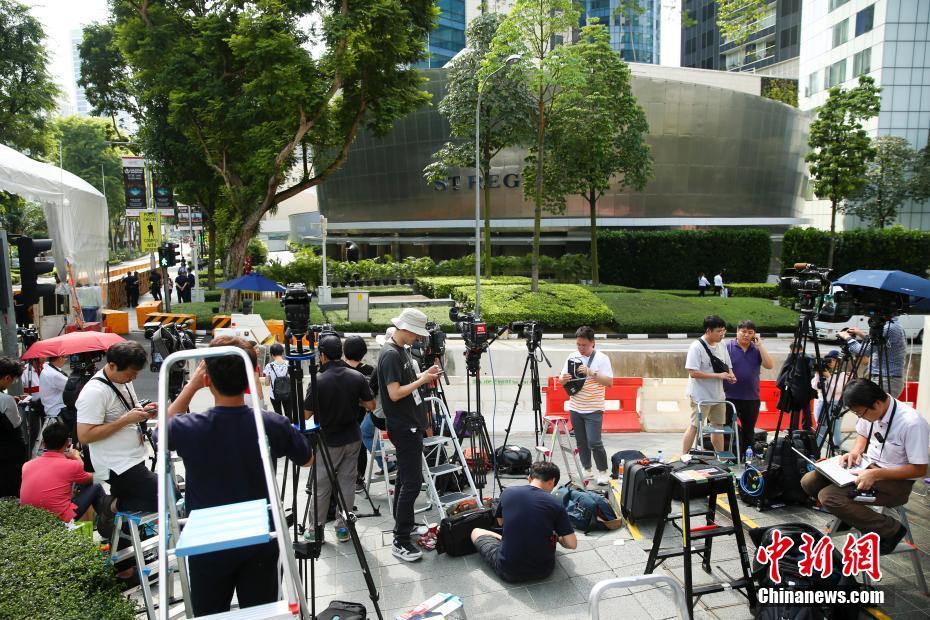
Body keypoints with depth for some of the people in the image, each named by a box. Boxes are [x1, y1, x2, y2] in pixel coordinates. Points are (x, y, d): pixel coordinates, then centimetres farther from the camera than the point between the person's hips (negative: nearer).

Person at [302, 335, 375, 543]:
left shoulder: (318, 381, -18)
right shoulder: (357, 377, -7)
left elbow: (306, 414, -14)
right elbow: (371, 405, -3)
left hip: (327, 442, -3)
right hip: (352, 439, 3)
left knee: (322, 487, 10)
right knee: (347, 483, 10)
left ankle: (317, 529, 18)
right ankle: (343, 527, 16)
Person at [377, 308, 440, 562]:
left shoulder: (400, 351, 12)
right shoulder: (390, 354, -18)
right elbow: (394, 393, -23)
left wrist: (424, 376, 4)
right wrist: (421, 380, -17)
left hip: (410, 425, 10)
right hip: (403, 427, -10)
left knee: (405, 478, 17)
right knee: (412, 482, -10)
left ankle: (404, 524, 29)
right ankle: (400, 541, -5)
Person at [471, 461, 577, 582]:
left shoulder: (507, 492, -5)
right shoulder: (555, 504, -10)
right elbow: (572, 544, -9)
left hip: (508, 572, -1)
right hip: (543, 571, 1)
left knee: (476, 532, 26)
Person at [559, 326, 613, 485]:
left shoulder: (602, 358, -7)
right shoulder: (572, 357, 6)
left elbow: (609, 381, -13)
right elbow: (562, 379, 10)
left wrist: (591, 373, -25)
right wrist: (564, 379, -14)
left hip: (593, 409, -4)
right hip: (575, 408, 5)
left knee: (594, 442, -9)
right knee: (581, 442, 11)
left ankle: (604, 471, 8)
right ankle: (587, 470, 24)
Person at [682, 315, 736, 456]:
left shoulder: (722, 345, 5)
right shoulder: (696, 347, -17)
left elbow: (727, 365, 17)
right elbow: (693, 373, -22)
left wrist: (730, 374, -7)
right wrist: (718, 375, -23)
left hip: (718, 395, 7)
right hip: (701, 396, -7)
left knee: (718, 426, 15)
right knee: (694, 427, -2)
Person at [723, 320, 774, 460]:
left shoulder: (757, 349, 6)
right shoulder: (728, 347, -4)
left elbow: (769, 365, -7)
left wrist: (760, 344, -9)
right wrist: (720, 391, -7)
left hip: (752, 398, 4)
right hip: (731, 397, -4)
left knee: (749, 431, 15)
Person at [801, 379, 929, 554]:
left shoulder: (912, 423, -26)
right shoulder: (870, 410, -6)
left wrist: (876, 474, -26)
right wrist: (856, 451, -5)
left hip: (895, 481, -7)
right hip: (868, 465, 7)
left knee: (828, 496, -25)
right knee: (809, 481, -8)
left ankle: (891, 531, -7)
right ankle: (848, 515, 13)